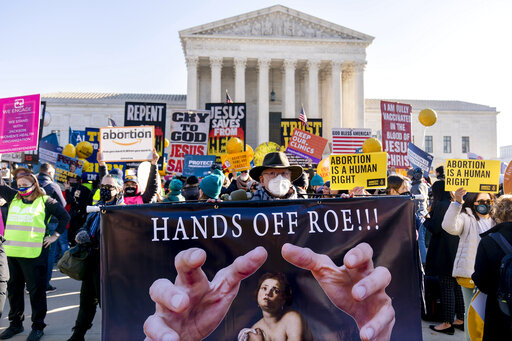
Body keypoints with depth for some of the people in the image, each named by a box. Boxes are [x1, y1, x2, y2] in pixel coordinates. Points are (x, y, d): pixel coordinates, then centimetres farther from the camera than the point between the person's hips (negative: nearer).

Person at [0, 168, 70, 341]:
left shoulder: (45, 201, -1)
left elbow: (65, 216, 3)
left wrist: (55, 236, 0)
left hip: (33, 255, -5)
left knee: (36, 290, 3)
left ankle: (38, 326, 16)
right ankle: (15, 323, 32)